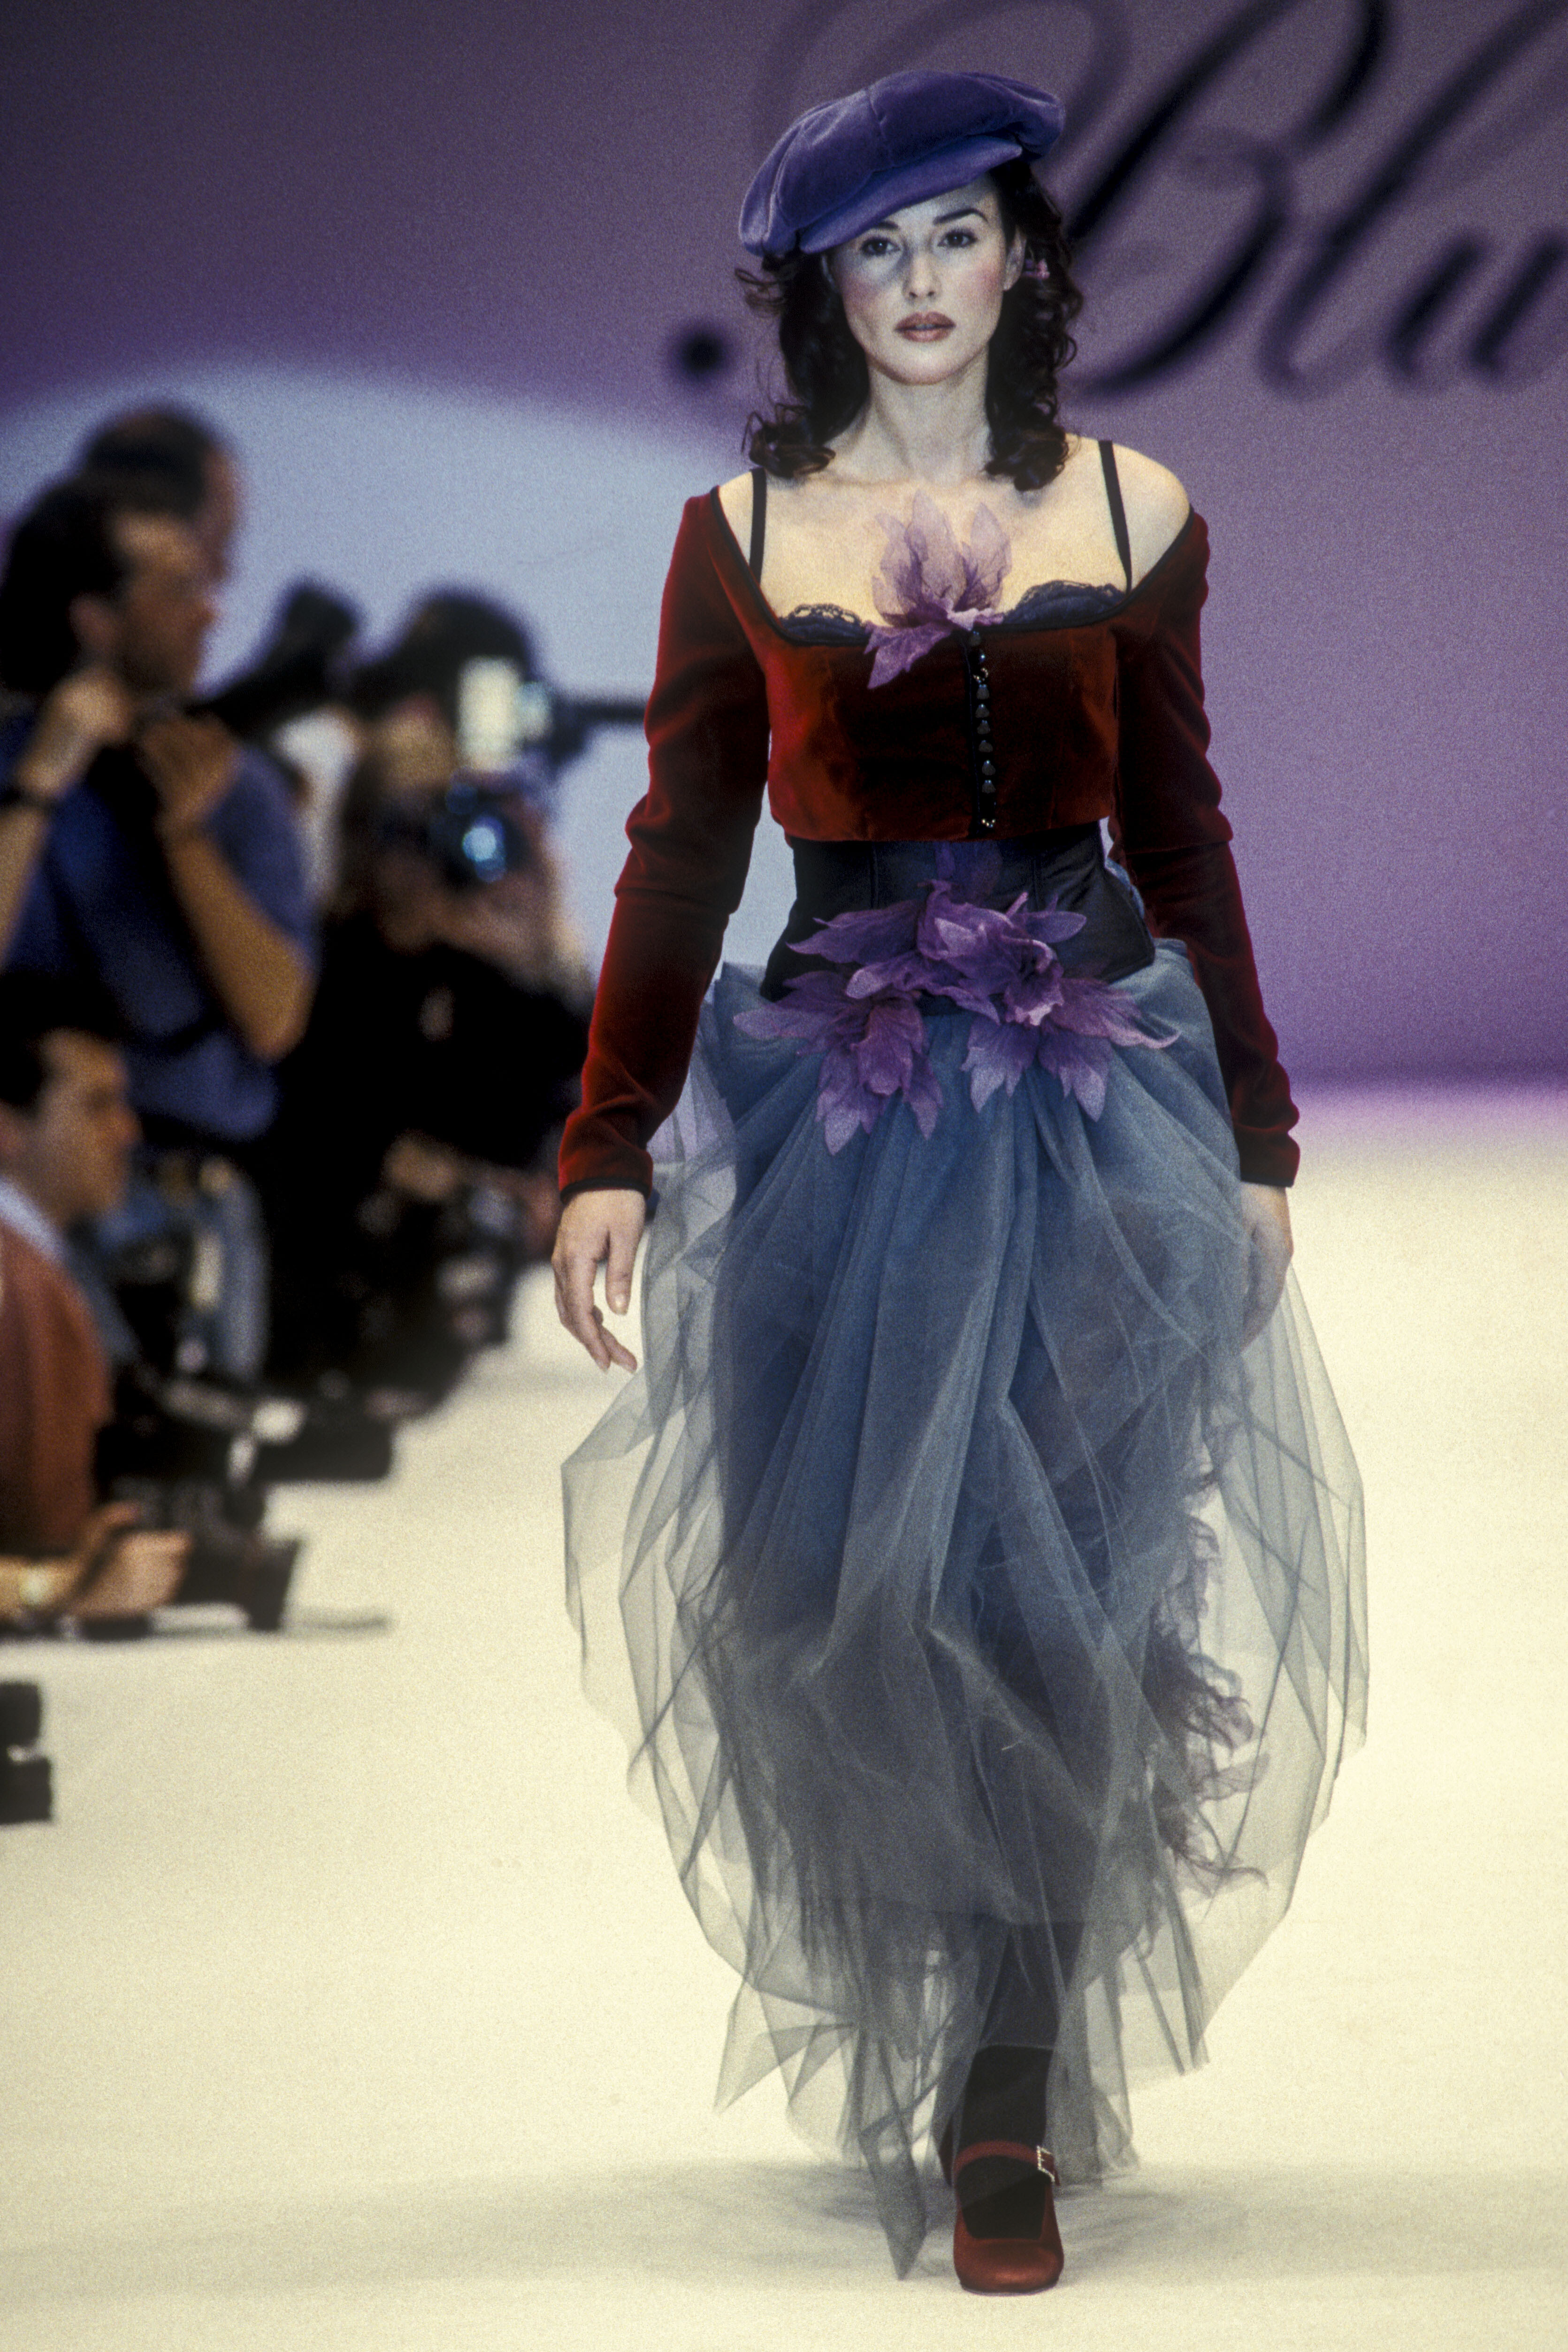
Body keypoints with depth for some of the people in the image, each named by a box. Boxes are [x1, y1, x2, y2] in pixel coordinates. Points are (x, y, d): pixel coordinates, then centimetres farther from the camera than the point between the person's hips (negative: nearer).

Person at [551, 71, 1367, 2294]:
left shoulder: (1132, 511, 6)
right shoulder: (744, 531, 4)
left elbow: (1182, 839, 11)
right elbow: (682, 850, 4)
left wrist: (1257, 1138, 10)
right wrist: (609, 1152, -2)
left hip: (1094, 1096, 0)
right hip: (834, 1094, 0)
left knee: (1051, 1596, -5)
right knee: (841, 1589, 0)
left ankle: (1010, 2116, 2)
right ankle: (890, 2039, 22)